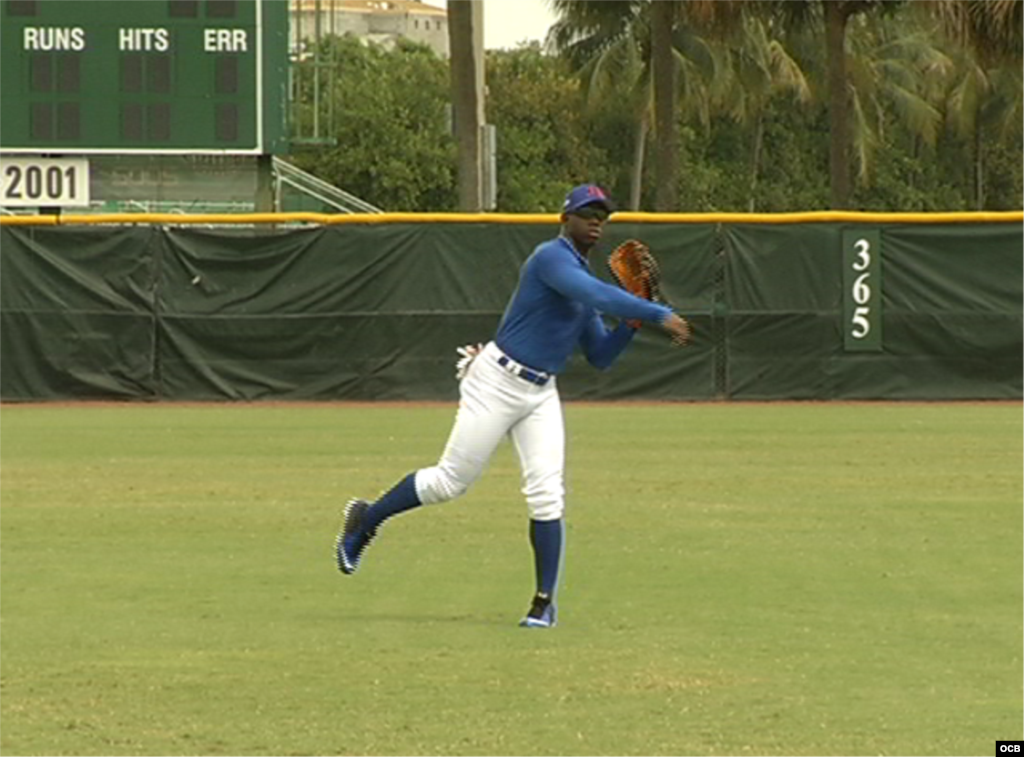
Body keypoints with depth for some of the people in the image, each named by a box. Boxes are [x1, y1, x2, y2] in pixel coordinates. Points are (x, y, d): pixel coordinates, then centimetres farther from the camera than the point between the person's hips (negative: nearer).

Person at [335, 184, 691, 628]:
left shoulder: (583, 279, 14)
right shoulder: (551, 258, -14)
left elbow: (600, 357, 16)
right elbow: (600, 298, -31)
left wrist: (631, 322, 0)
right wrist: (659, 315, -34)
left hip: (541, 392, 8)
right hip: (498, 382, -8)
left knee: (546, 494, -7)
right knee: (450, 481, -1)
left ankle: (545, 602, -3)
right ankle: (364, 522, 21)